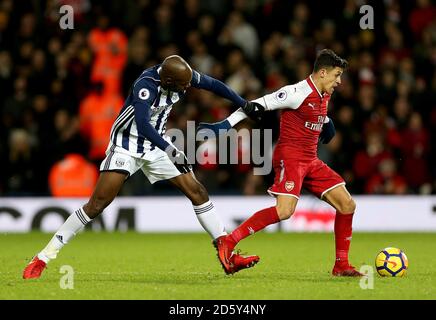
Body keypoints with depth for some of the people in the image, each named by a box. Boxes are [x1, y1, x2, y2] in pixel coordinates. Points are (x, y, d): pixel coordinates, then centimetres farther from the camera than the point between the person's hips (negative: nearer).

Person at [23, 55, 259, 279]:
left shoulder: (182, 75, -12)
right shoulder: (146, 85, -32)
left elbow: (213, 84, 4)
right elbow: (142, 124, -45)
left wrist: (246, 105, 8)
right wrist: (169, 150, -53)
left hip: (156, 144, 6)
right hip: (126, 146, -6)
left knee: (196, 191, -1)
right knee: (97, 204, -13)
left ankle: (227, 256, 6)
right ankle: (42, 259, -7)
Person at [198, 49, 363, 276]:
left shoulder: (324, 96, 13)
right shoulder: (299, 92, -14)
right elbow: (258, 105, -14)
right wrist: (225, 124, -17)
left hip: (311, 161, 9)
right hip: (290, 157, -9)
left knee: (347, 205, 3)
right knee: (284, 211, -26)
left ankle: (341, 266, 10)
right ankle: (228, 242, -19)